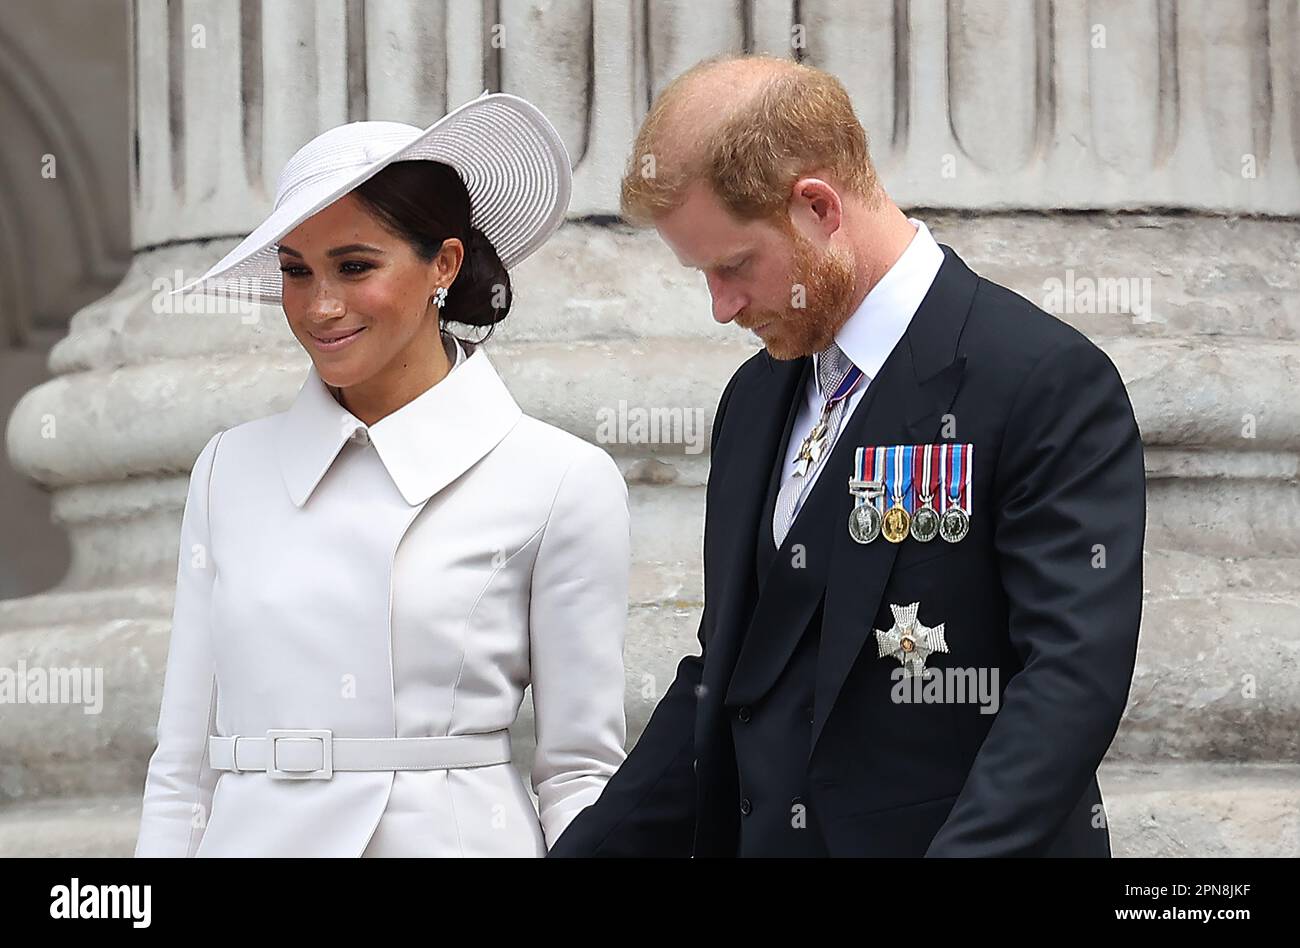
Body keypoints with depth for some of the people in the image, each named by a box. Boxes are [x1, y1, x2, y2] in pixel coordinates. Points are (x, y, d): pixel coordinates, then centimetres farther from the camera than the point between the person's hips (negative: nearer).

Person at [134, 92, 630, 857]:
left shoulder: (560, 482, -2)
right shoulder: (232, 469, 9)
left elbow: (580, 772, 0)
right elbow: (183, 764, 9)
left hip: (455, 837, -3)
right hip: (255, 837, 3)